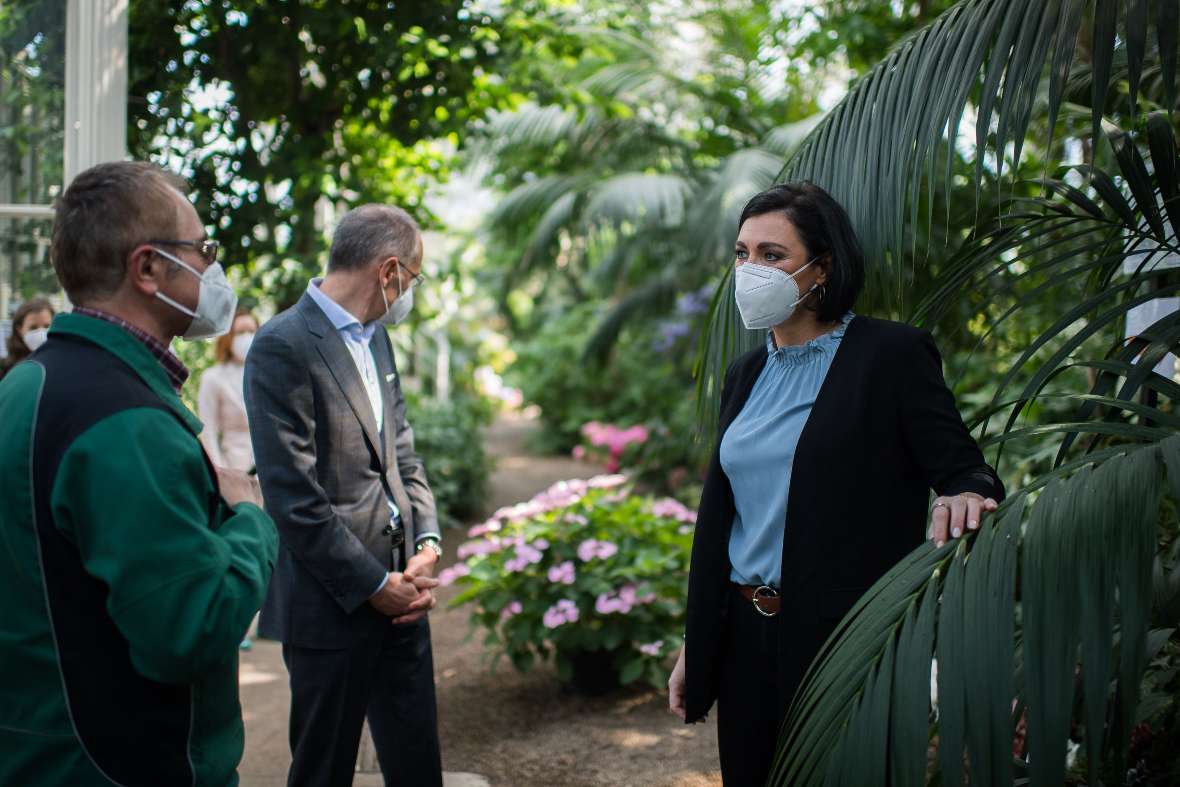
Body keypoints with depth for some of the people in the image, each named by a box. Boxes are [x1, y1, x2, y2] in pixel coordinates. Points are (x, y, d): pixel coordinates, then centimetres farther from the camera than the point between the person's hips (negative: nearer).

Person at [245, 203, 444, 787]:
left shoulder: (374, 335, 12)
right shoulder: (283, 347, -15)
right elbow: (294, 496, -18)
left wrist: (428, 541, 0)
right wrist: (373, 585, -14)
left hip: (398, 593, 8)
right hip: (333, 605, -8)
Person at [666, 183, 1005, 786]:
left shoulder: (892, 353, -8)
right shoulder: (745, 375, 11)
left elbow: (961, 470, -10)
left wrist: (964, 494, -35)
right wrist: (694, 647, 14)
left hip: (848, 642, -6)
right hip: (746, 636, 6)